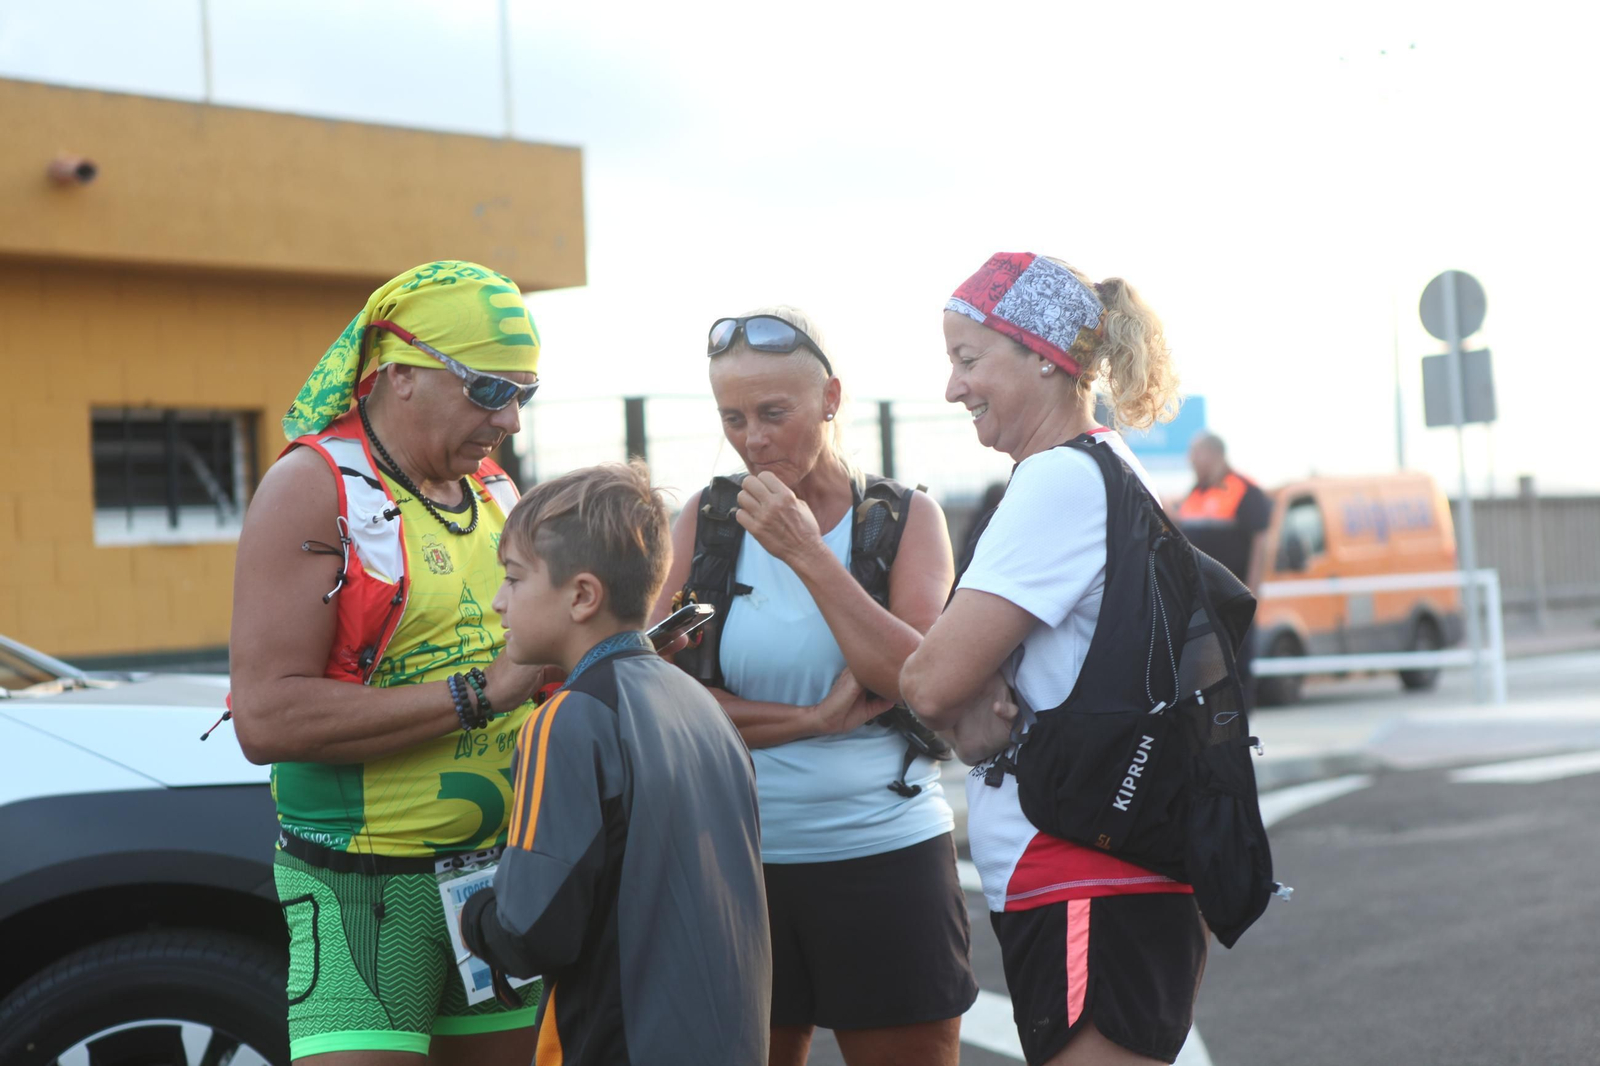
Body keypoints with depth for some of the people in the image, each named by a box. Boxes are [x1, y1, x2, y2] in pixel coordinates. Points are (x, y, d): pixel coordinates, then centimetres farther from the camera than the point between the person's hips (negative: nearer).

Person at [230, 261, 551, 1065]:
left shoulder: (494, 492, 12)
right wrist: (475, 695, -22)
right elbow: (266, 718, -21)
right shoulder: (313, 488, -10)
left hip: (506, 871, 7)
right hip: (370, 891, -7)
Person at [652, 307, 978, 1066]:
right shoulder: (706, 519, 4)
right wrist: (816, 719, -14)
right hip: (742, 860, 1)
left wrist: (807, 553, -17)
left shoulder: (907, 518, 1)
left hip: (889, 859, -1)